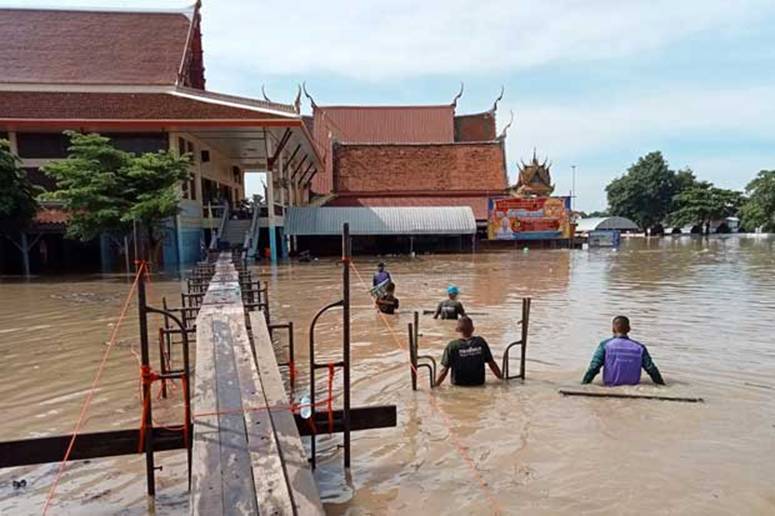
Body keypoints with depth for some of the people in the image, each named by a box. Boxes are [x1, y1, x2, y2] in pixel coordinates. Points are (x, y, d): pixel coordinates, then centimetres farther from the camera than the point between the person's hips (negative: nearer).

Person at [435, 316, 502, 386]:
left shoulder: (452, 346, -11)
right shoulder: (481, 342, -4)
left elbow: (444, 370, -10)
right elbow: (492, 364, 2)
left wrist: (435, 385, 1)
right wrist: (502, 378, 15)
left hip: (458, 384, -2)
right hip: (479, 383, 2)